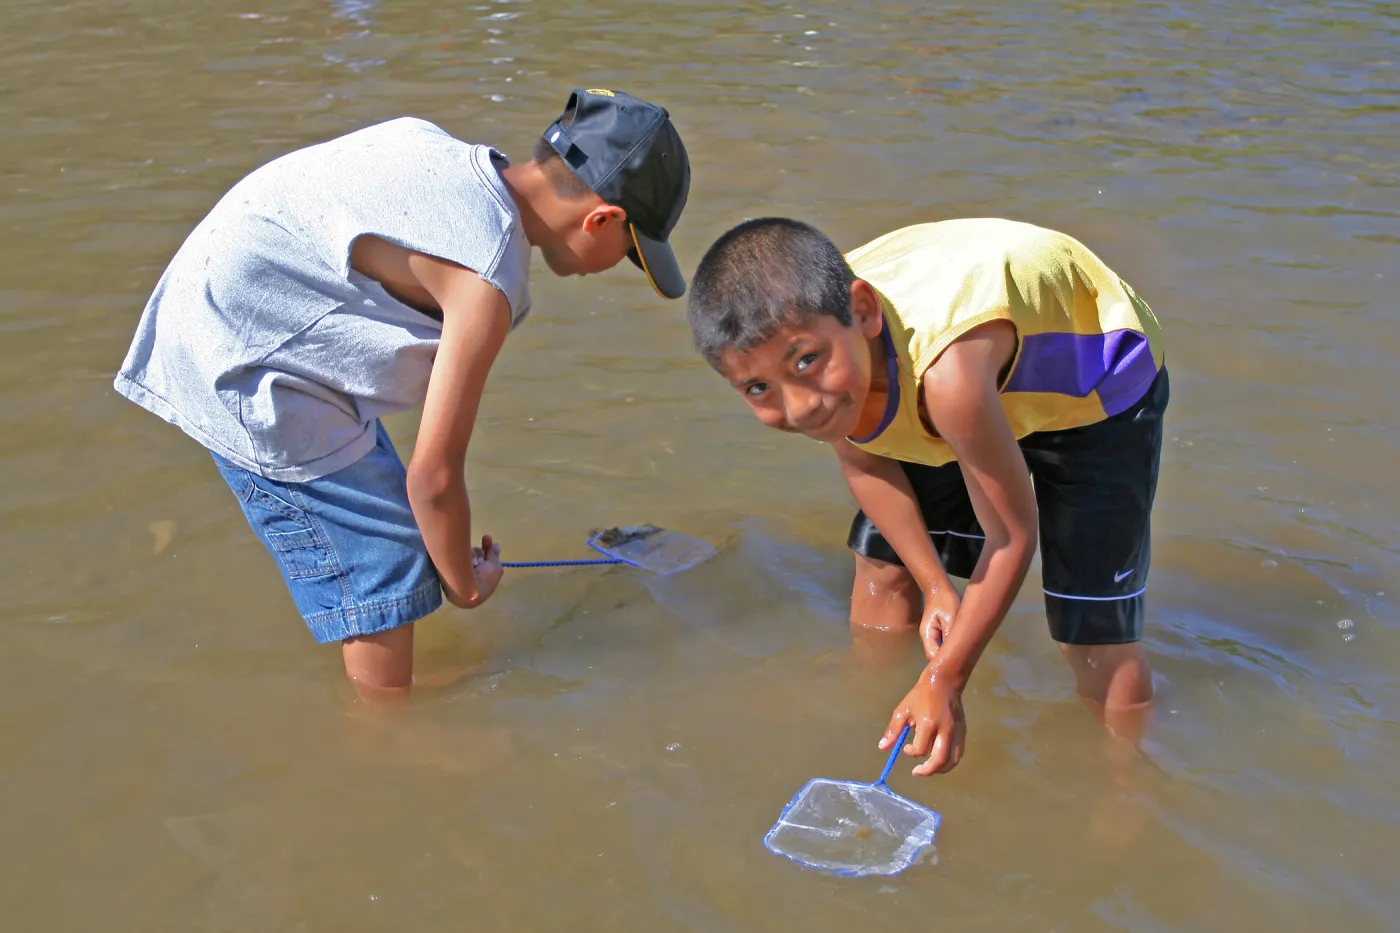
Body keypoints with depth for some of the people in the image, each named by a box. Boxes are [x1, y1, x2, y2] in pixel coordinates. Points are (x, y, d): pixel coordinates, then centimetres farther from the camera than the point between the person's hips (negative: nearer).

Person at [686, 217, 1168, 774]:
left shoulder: (947, 377, -48)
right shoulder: (791, 326, -26)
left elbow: (1013, 536, -32)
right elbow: (864, 463, -6)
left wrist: (943, 681, -24)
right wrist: (936, 587, -9)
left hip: (1097, 379, -6)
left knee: (1093, 630, -10)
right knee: (884, 561, 10)